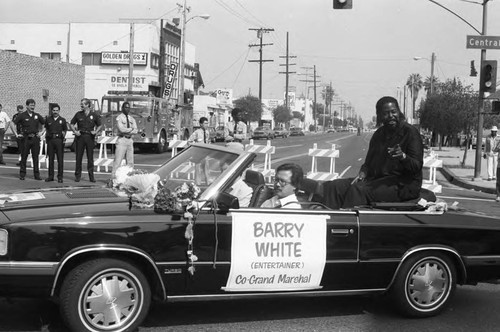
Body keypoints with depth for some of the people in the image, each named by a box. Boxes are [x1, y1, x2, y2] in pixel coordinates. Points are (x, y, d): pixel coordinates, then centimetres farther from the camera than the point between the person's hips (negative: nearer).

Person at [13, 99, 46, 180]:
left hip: (35, 138, 2)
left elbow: (45, 124, 18)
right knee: (24, 157, 2)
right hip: (25, 139, -2)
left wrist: (42, 132, 8)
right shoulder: (22, 115, -1)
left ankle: (37, 174, 8)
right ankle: (22, 174, 9)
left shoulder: (37, 116, 8)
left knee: (36, 157, 4)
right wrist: (16, 134, -3)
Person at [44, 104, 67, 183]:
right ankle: (50, 176, 13)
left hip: (59, 140, -2)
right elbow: (46, 129, 19)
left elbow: (65, 130, 11)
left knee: (60, 159, -3)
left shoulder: (62, 120, 6)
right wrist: (46, 136, 10)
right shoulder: (48, 119, 10)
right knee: (50, 159, 6)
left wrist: (63, 134, -4)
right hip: (50, 140, 2)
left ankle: (60, 177, 2)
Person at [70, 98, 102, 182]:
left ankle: (91, 176, 6)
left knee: (90, 157, 1)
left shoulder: (94, 115, 4)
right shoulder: (78, 114, 7)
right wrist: (75, 131, -1)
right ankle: (77, 175, 8)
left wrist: (96, 131, -5)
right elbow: (71, 124, 14)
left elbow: (100, 125, 12)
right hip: (80, 137, 1)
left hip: (90, 137, -1)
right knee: (79, 157, 1)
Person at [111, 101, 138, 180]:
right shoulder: (119, 118, -3)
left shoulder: (132, 119, 14)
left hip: (130, 140, 6)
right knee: (117, 161, -10)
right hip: (122, 140, -6)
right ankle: (113, 178, -10)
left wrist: (127, 131, -11)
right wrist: (131, 129, -4)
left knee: (130, 162, 6)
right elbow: (121, 129, -17)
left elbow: (135, 131, 3)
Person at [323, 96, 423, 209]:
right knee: (333, 186, -13)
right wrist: (362, 174, -1)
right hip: (378, 179, 7)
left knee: (358, 190, -33)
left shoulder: (410, 132, -5)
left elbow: (417, 166, -12)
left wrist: (403, 156, -33)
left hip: (403, 185, -7)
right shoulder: (379, 133, 17)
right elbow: (369, 161, 21)